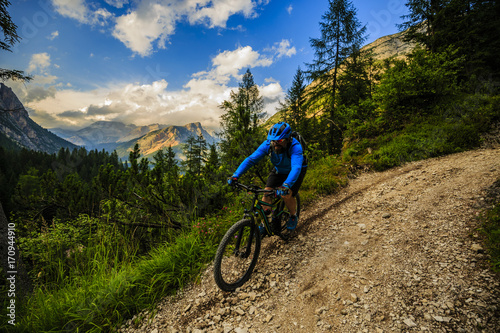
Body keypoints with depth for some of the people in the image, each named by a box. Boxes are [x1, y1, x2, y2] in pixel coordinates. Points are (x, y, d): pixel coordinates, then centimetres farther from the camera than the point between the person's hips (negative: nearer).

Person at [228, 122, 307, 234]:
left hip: (296, 172, -3)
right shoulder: (268, 144, -27)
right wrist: (235, 176, -42)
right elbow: (251, 159, -31)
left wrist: (286, 185, -69)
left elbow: (296, 167, -52)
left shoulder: (295, 146, -37)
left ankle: (293, 216, 11)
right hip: (279, 170, 4)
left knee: (286, 196, -21)